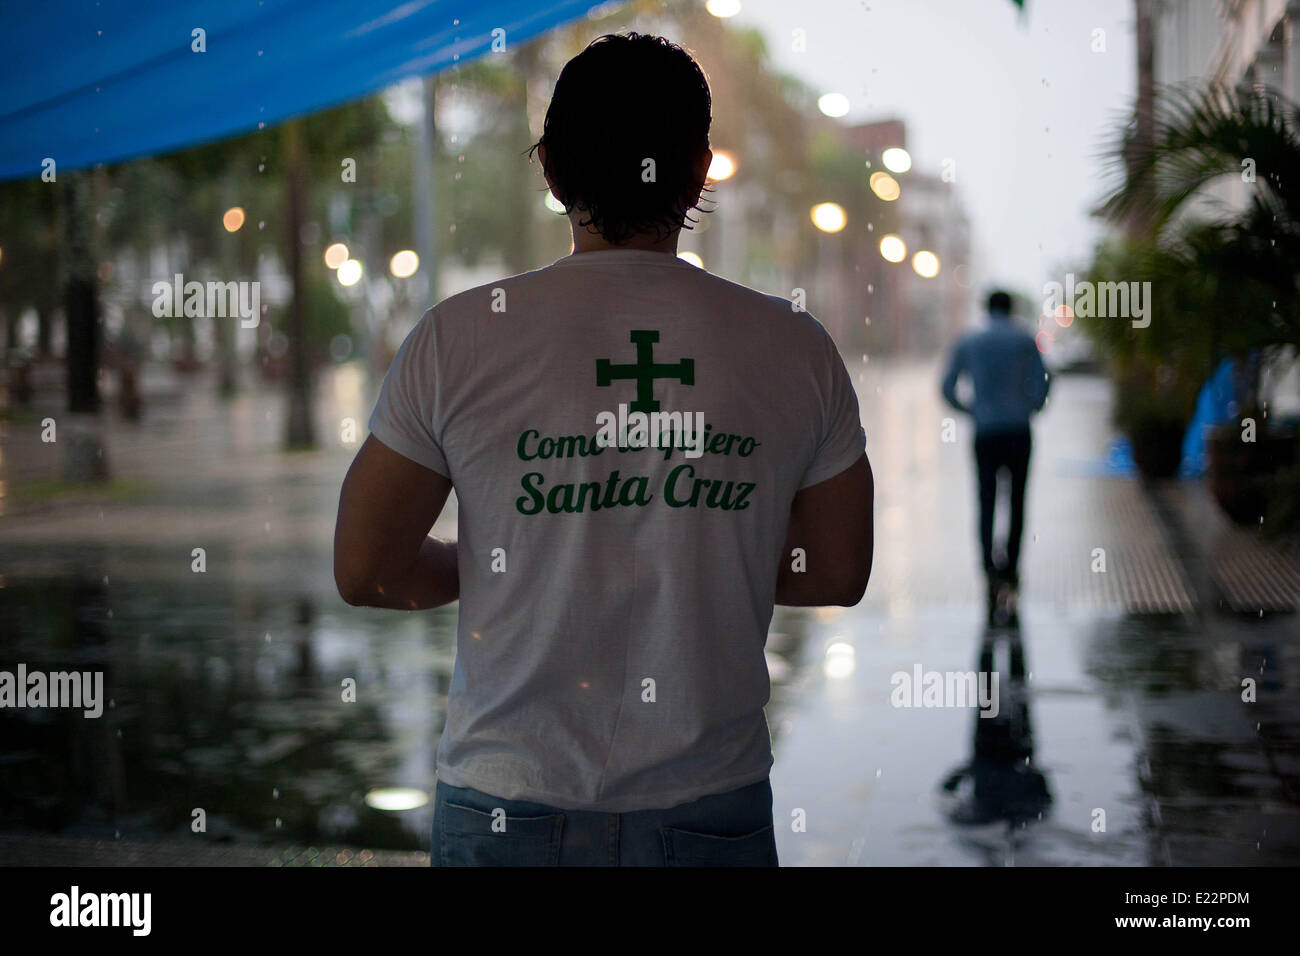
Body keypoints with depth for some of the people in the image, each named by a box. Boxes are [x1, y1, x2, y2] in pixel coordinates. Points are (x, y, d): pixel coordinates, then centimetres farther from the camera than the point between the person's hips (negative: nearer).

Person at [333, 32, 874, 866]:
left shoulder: (457, 338, -8)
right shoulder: (797, 348, -4)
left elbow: (365, 570, -4)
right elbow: (837, 573, 4)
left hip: (511, 807, -1)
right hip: (714, 810, 1)